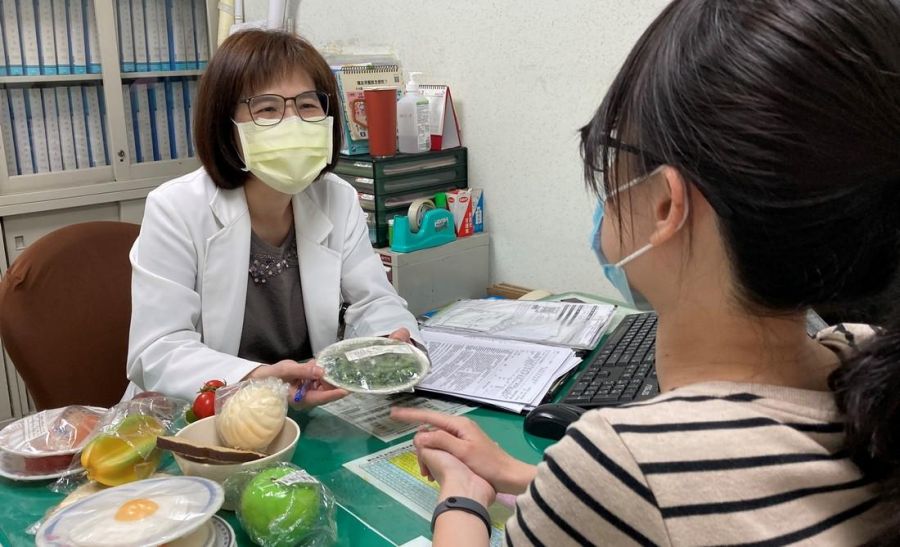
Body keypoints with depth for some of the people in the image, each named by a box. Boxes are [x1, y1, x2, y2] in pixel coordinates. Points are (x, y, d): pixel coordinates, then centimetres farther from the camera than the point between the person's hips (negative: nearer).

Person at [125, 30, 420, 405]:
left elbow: (374, 303, 1)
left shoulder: (339, 201, -2)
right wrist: (256, 381, -32)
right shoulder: (175, 210, -13)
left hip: (309, 420, 4)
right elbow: (157, 353, -16)